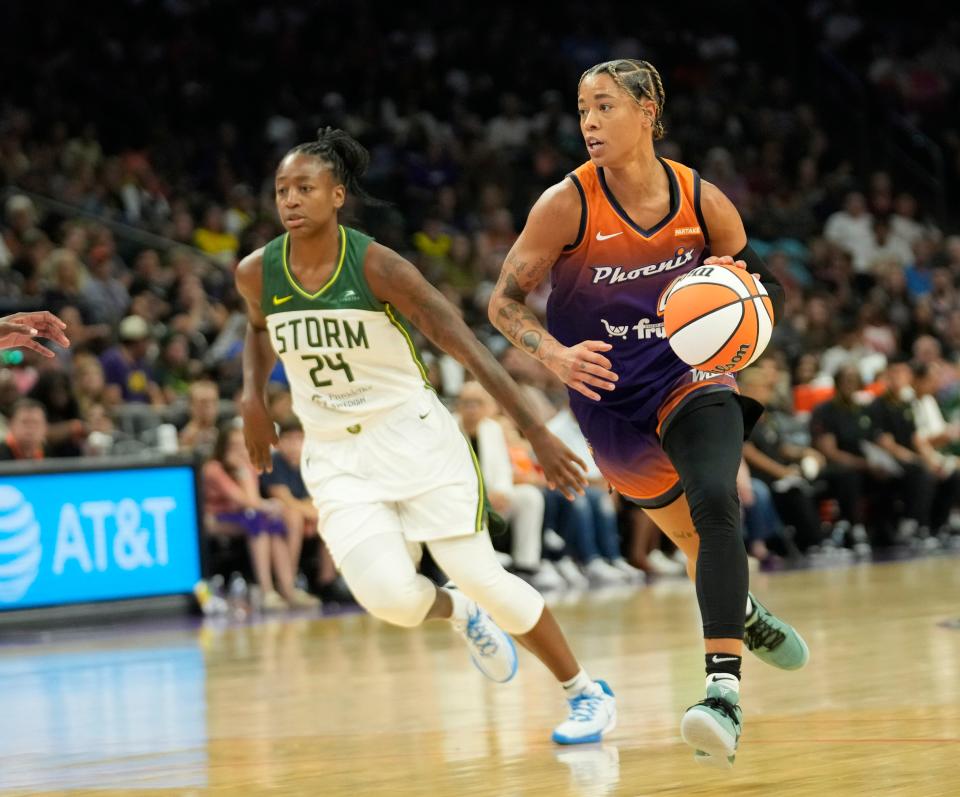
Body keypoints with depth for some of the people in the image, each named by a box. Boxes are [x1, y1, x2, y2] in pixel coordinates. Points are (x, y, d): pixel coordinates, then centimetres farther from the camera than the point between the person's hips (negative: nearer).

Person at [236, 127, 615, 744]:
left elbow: (467, 347, -17)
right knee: (388, 596, -20)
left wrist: (536, 432, -21)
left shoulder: (377, 266, -17)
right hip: (336, 456, 3)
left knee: (481, 577, -8)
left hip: (414, 436, -3)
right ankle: (460, 615, 17)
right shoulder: (257, 273, -4)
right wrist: (253, 397, 4)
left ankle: (587, 692, 14)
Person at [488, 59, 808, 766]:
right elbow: (504, 301, -8)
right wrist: (555, 355, -26)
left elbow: (767, 292, 6)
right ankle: (748, 617, 54)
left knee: (714, 503, -30)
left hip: (691, 376, -1)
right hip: (609, 399, 1)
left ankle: (724, 691, -37)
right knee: (688, 531, 18)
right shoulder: (567, 205, -15)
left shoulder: (703, 201, -10)